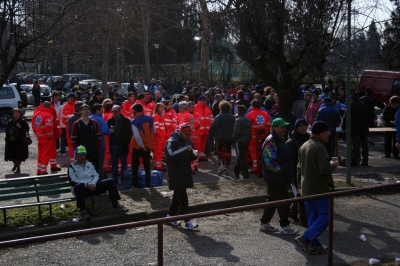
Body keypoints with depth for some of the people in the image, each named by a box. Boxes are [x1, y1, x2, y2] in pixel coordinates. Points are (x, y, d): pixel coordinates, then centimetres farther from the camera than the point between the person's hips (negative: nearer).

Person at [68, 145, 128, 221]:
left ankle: (115, 206, -15)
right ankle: (83, 211, -40)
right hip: (82, 187, -5)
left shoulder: (89, 164, 23)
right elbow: (72, 181, -8)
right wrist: (86, 184, -19)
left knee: (110, 181, -13)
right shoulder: (72, 167, 5)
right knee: (78, 186, -42)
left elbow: (96, 175, 15)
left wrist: (93, 183, -9)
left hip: (93, 185, 5)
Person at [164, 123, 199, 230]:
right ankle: (187, 222, -9)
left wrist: (195, 154, -4)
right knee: (183, 197, -10)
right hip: (176, 174, -8)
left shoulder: (188, 141, 11)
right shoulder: (172, 141, -14)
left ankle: (170, 216, 30)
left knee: (178, 195, 16)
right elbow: (171, 155, -28)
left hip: (185, 172, 8)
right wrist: (185, 149, -29)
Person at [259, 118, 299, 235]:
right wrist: (281, 171, -17)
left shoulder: (279, 140, 16)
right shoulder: (270, 141, -17)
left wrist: (286, 174, 15)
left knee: (273, 199, 15)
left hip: (279, 177, 10)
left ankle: (264, 223, 24)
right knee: (283, 200, -6)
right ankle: (285, 226, 1)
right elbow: (269, 161, -23)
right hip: (275, 177, -10)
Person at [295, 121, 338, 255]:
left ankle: (315, 245, 16)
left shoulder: (303, 147, 11)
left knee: (312, 217, 13)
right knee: (324, 216, -2)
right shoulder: (319, 148, -18)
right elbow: (324, 169, -24)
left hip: (306, 189, 9)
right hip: (320, 189, -9)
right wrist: (333, 165, -6)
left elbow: (300, 167, 19)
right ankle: (305, 238, -11)